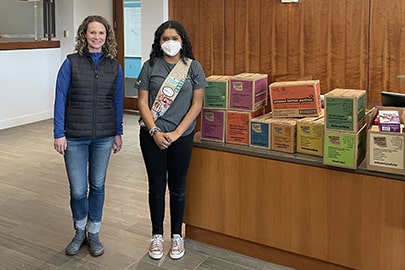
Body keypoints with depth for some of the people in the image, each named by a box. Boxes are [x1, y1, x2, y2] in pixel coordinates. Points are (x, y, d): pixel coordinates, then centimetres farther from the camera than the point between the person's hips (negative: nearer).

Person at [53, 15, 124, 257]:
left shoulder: (114, 66, 3)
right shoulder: (71, 63, -4)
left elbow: (118, 101, 8)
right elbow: (60, 99, -4)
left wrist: (118, 133, 7)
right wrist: (59, 133, -7)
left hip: (103, 136, 2)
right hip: (75, 136, -2)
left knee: (97, 185, 11)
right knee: (78, 189, 1)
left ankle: (94, 233, 28)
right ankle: (80, 231, 27)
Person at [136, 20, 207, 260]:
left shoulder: (193, 67, 0)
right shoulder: (150, 66, 0)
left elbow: (197, 104, -3)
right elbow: (142, 102, -2)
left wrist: (176, 133, -11)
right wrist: (155, 132, -13)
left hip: (182, 136, 0)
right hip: (152, 135, 0)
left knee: (178, 187, 10)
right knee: (156, 186, 9)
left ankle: (177, 235, 26)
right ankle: (157, 235, 24)